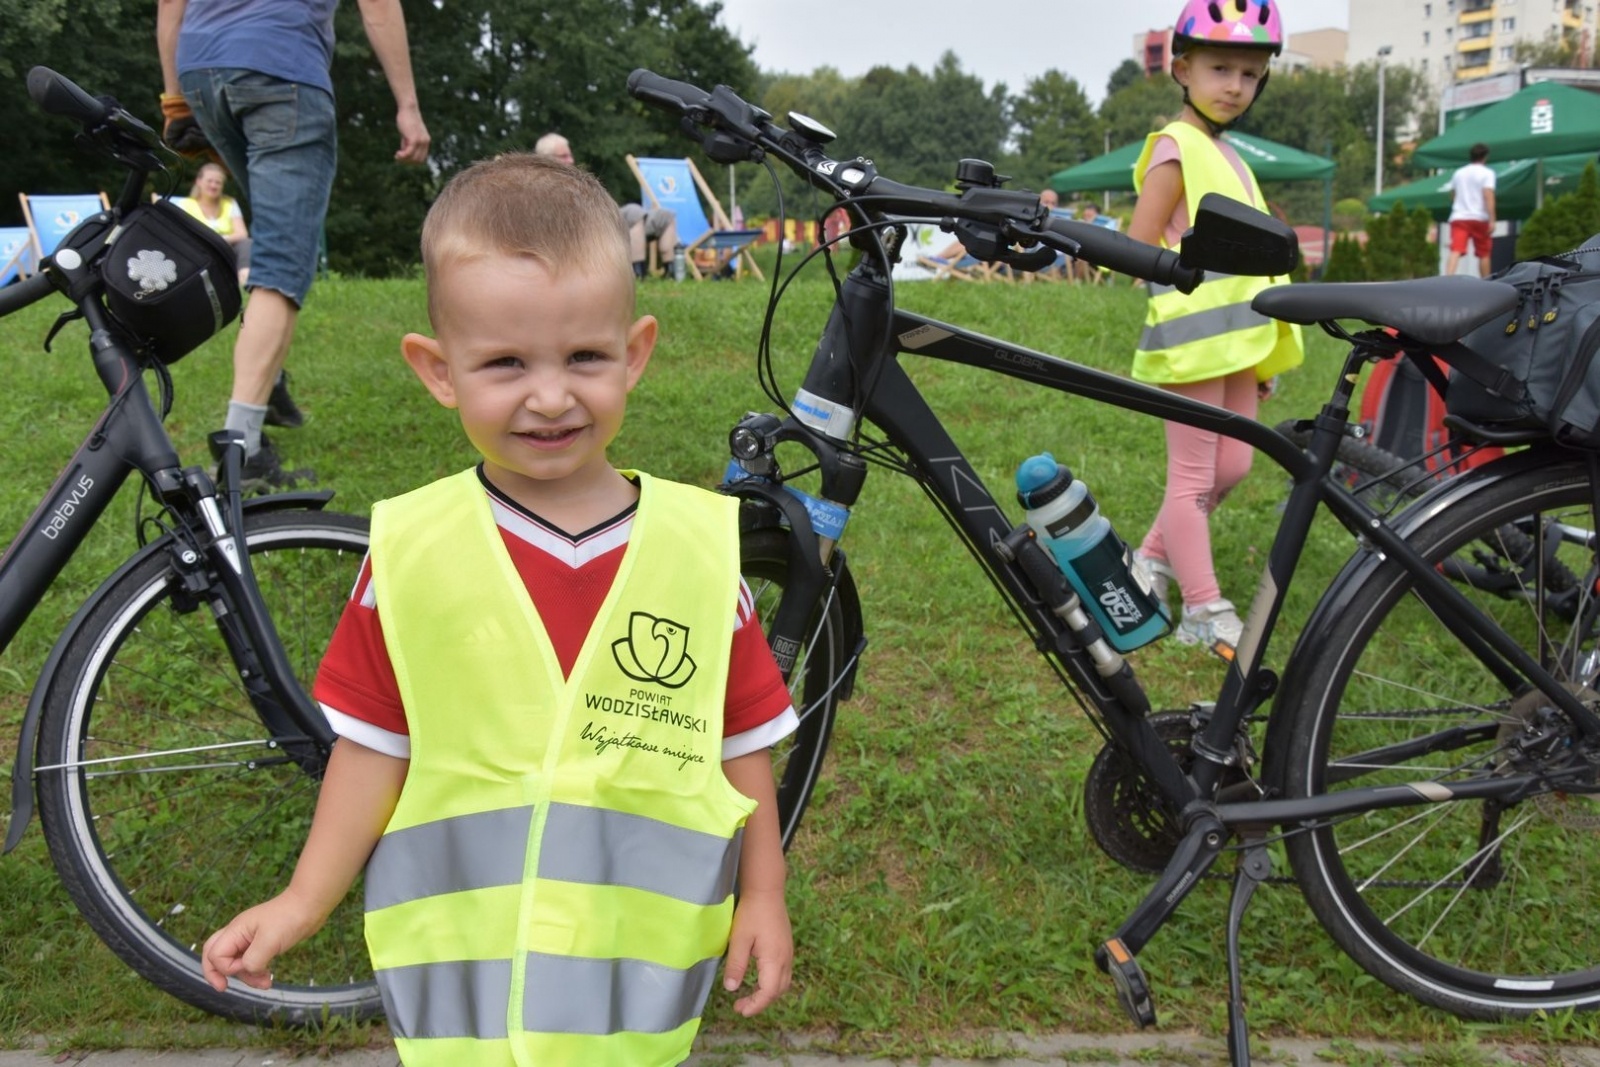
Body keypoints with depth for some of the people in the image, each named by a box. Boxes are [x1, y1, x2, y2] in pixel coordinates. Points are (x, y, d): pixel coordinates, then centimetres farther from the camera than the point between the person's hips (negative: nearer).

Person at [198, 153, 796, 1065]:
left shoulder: (700, 543, -8)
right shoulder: (411, 550, -9)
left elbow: (742, 737, 1)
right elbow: (375, 744, 0)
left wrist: (765, 896, 5)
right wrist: (303, 903, 0)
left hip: (642, 961, 1)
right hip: (458, 963, 0)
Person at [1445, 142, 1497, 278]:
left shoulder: (1459, 173, 15)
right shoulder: (1487, 173, -1)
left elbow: (1452, 192, 29)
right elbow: (1488, 196, -11)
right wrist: (1492, 220, -14)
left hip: (1458, 217, 3)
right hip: (1479, 218, -3)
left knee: (1455, 252, -13)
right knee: (1484, 254, 11)